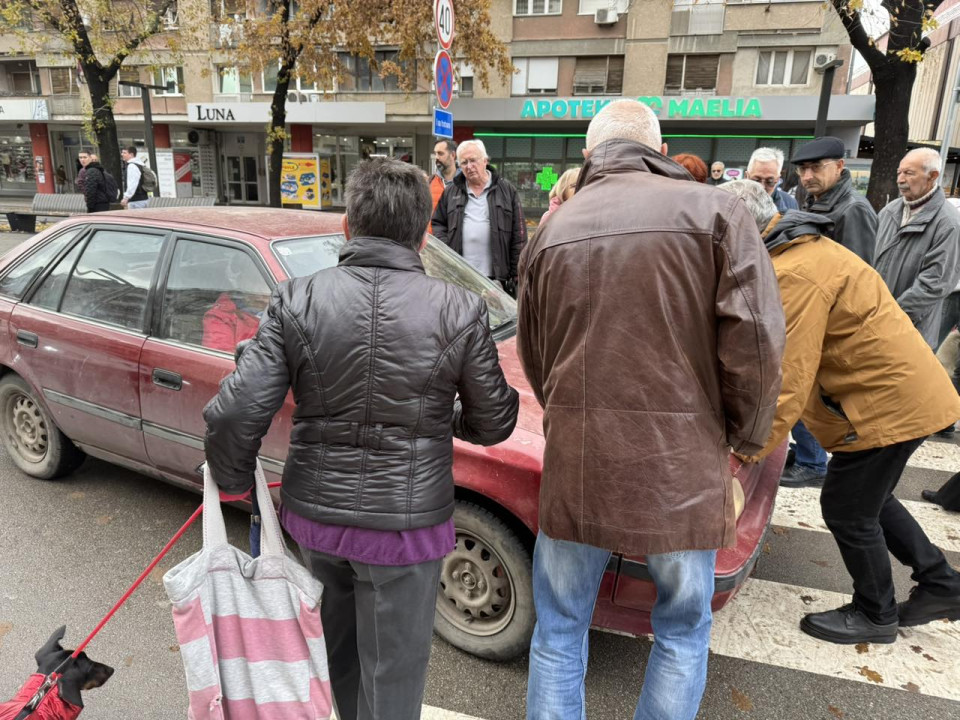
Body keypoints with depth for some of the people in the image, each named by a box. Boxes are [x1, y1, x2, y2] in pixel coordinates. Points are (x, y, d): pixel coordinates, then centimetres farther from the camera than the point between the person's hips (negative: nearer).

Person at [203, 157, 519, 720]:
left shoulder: (297, 300, -10)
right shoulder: (460, 310, -13)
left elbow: (236, 414, -12)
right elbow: (494, 423, -4)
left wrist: (234, 483, 7)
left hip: (314, 515, 3)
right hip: (404, 525, -3)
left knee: (338, 649, 30)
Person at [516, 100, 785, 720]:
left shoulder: (552, 232, 7)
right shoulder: (714, 212, -3)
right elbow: (755, 343, -10)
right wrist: (744, 437, 6)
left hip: (577, 466, 2)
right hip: (683, 468, -1)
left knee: (559, 630, 18)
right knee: (684, 631, 21)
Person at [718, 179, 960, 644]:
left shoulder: (793, 275, -26)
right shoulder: (800, 248, 8)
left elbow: (789, 378, -29)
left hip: (888, 400, -10)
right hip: (901, 389, 10)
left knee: (847, 511, 6)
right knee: (867, 499, 23)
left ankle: (875, 616, 27)